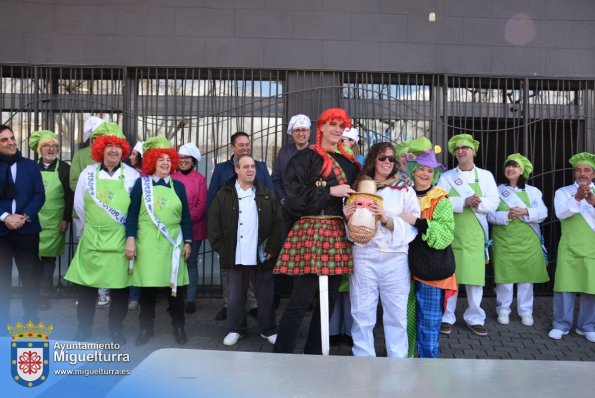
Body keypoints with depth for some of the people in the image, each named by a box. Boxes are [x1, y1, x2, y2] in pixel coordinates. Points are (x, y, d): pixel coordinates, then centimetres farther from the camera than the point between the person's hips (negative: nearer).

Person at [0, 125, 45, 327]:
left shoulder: (30, 165, 7)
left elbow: (39, 195, 1)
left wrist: (25, 216, -12)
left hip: (27, 229, 1)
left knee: (31, 276, 5)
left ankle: (31, 319, 19)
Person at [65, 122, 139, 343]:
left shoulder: (132, 175, -4)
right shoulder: (88, 173, 0)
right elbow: (79, 205, 9)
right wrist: (92, 226, 14)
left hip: (120, 240, -1)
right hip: (92, 238, 1)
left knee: (120, 286, 7)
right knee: (86, 284, 7)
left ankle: (116, 329, 24)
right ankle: (84, 328, 22)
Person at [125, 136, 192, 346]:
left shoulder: (178, 186, 8)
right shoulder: (142, 183, 3)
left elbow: (185, 216, 9)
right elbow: (132, 213, 0)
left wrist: (187, 242, 4)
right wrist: (130, 239, -9)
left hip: (173, 243, 1)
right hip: (147, 243, -1)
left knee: (175, 286, 5)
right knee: (147, 286, 5)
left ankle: (179, 327, 19)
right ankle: (146, 328, 19)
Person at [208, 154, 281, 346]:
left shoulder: (267, 195, 4)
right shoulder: (224, 195, 2)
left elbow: (278, 224, 2)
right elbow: (214, 224, 1)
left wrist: (272, 249, -5)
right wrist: (222, 249, -5)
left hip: (261, 256, 1)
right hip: (235, 256, 0)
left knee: (265, 295, 9)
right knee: (236, 295, 10)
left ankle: (268, 329, 23)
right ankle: (235, 329, 24)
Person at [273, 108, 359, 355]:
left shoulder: (349, 163, 17)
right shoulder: (305, 158, -1)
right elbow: (294, 196, -10)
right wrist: (330, 192, -12)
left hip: (338, 234, 6)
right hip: (311, 231, -6)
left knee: (329, 298, 9)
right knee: (302, 299, -7)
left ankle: (314, 352, 22)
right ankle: (281, 353, 3)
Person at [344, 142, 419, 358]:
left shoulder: (405, 190, 6)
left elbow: (412, 226, -4)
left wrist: (387, 219, -18)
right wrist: (347, 217, -7)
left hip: (395, 257, -1)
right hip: (364, 256, 1)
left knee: (396, 314, 4)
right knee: (362, 314, 4)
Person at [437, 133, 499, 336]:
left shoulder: (485, 175, 9)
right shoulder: (446, 177, 5)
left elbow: (493, 202, 0)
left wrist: (477, 203, -20)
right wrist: (465, 202, -21)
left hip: (475, 235, 1)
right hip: (451, 233, -1)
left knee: (475, 277, 4)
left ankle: (474, 318, 17)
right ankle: (447, 317, 13)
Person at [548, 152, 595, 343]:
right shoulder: (563, 192, 7)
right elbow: (561, 213, -10)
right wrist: (576, 198, -24)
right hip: (569, 249, -1)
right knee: (565, 286, -2)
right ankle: (561, 325, 8)